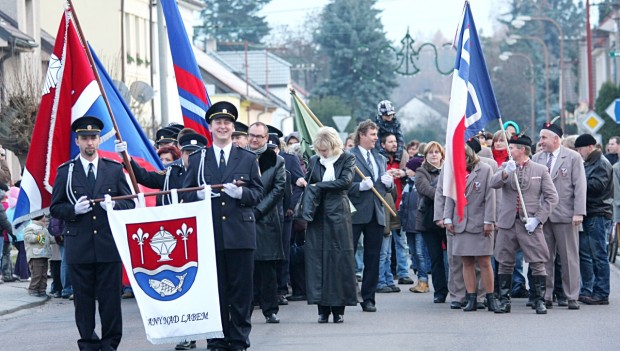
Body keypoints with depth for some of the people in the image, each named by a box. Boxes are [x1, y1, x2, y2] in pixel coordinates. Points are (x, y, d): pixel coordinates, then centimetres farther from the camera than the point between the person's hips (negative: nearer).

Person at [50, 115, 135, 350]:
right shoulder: (65, 172, 7)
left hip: (109, 245, 0)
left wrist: (114, 205, -11)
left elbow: (130, 203, 10)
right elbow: (55, 208, 7)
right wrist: (74, 210, -12)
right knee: (83, 298, 2)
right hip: (79, 247, 0)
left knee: (110, 297, 0)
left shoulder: (115, 169, 10)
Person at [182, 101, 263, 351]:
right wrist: (200, 194, -13)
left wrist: (241, 193, -13)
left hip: (240, 233, 0)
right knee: (214, 290, 2)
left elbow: (258, 194, 7)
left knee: (241, 290, 1)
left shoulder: (248, 159, 11)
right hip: (209, 234, 0)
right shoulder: (197, 159, 10)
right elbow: (186, 195, 8)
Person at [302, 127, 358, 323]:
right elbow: (306, 183, 21)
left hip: (338, 215, -3)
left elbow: (345, 181, -11)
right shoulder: (314, 161, 13)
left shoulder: (347, 159, 2)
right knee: (317, 258, -2)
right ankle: (323, 308, 2)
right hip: (317, 216, 3)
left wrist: (319, 186, -9)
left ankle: (338, 309, 3)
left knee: (339, 259, -2)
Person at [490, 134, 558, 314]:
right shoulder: (505, 167, 9)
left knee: (537, 263, -4)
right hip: (507, 223, 2)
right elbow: (493, 184, -7)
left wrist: (538, 219, -8)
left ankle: (539, 301, 3)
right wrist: (505, 173, -27)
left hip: (530, 223, -2)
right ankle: (504, 301, 12)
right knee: (505, 264, 5)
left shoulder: (540, 170, 3)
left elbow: (552, 197, 0)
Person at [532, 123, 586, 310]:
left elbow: (580, 186, -4)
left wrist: (579, 212, -12)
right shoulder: (537, 159, 10)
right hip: (542, 216, 3)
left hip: (565, 216, -3)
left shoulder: (573, 158, 0)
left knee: (569, 258, 2)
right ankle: (546, 296, 10)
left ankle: (572, 297, 7)